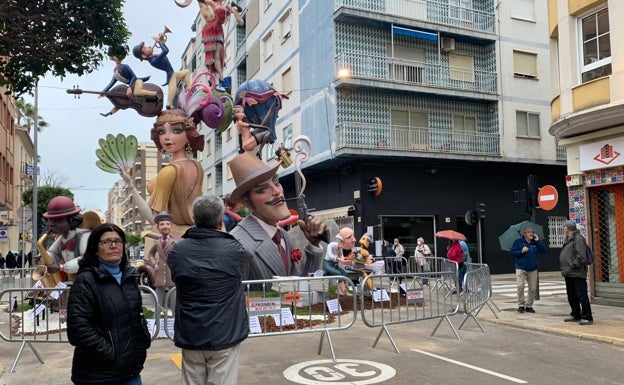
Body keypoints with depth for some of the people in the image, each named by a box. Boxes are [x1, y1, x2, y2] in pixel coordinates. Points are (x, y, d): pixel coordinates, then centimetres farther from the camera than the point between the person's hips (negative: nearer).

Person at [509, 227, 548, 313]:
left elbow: (545, 250, -1)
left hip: (532, 270, 4)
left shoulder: (535, 242, 9)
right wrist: (521, 251, -16)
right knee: (520, 286, -14)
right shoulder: (518, 242, -1)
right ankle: (521, 305, 0)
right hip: (521, 269, -4)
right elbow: (511, 252, -3)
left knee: (533, 288, 3)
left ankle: (529, 306, 16)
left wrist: (538, 241, -6)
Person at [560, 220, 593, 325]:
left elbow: (581, 256, -22)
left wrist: (573, 265, -18)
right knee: (571, 296, 17)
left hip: (577, 274, -10)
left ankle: (587, 317, -1)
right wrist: (564, 269, 14)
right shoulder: (568, 240, 17)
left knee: (582, 295, -6)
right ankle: (576, 315, 27)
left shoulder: (578, 239, -13)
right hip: (569, 274, 10)